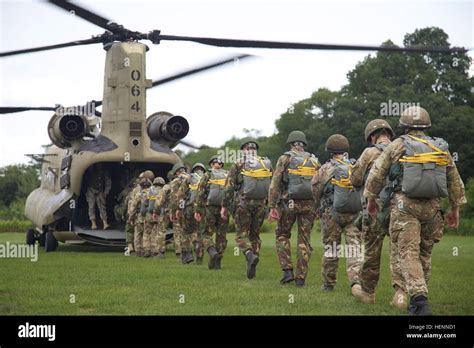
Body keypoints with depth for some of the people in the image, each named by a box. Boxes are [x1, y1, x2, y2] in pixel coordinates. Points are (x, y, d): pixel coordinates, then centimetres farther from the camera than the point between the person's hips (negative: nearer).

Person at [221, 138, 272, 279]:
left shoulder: (238, 164, -1)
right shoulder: (266, 163, 9)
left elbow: (229, 187, -6)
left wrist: (225, 206, -1)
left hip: (244, 203, -3)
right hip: (261, 204, 3)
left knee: (242, 234, 5)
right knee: (255, 235, 14)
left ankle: (250, 255, -23)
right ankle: (252, 268, 11)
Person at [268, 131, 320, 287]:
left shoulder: (285, 158, 2)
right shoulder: (314, 160, 12)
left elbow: (275, 184, -5)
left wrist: (272, 207, -4)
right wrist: (319, 207, 13)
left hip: (289, 203, -2)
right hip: (309, 204, 2)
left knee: (282, 235, 15)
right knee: (304, 239, 7)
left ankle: (287, 271, 3)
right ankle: (301, 278, 4)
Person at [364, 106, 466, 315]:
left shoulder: (397, 146, 2)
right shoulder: (441, 148, 12)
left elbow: (376, 174, 2)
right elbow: (455, 181, 16)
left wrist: (371, 200, 16)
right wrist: (455, 209, 26)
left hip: (406, 205, -4)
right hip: (432, 207, 4)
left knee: (409, 253, -7)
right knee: (424, 253, 16)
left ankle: (419, 298, -23)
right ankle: (418, 298, 22)